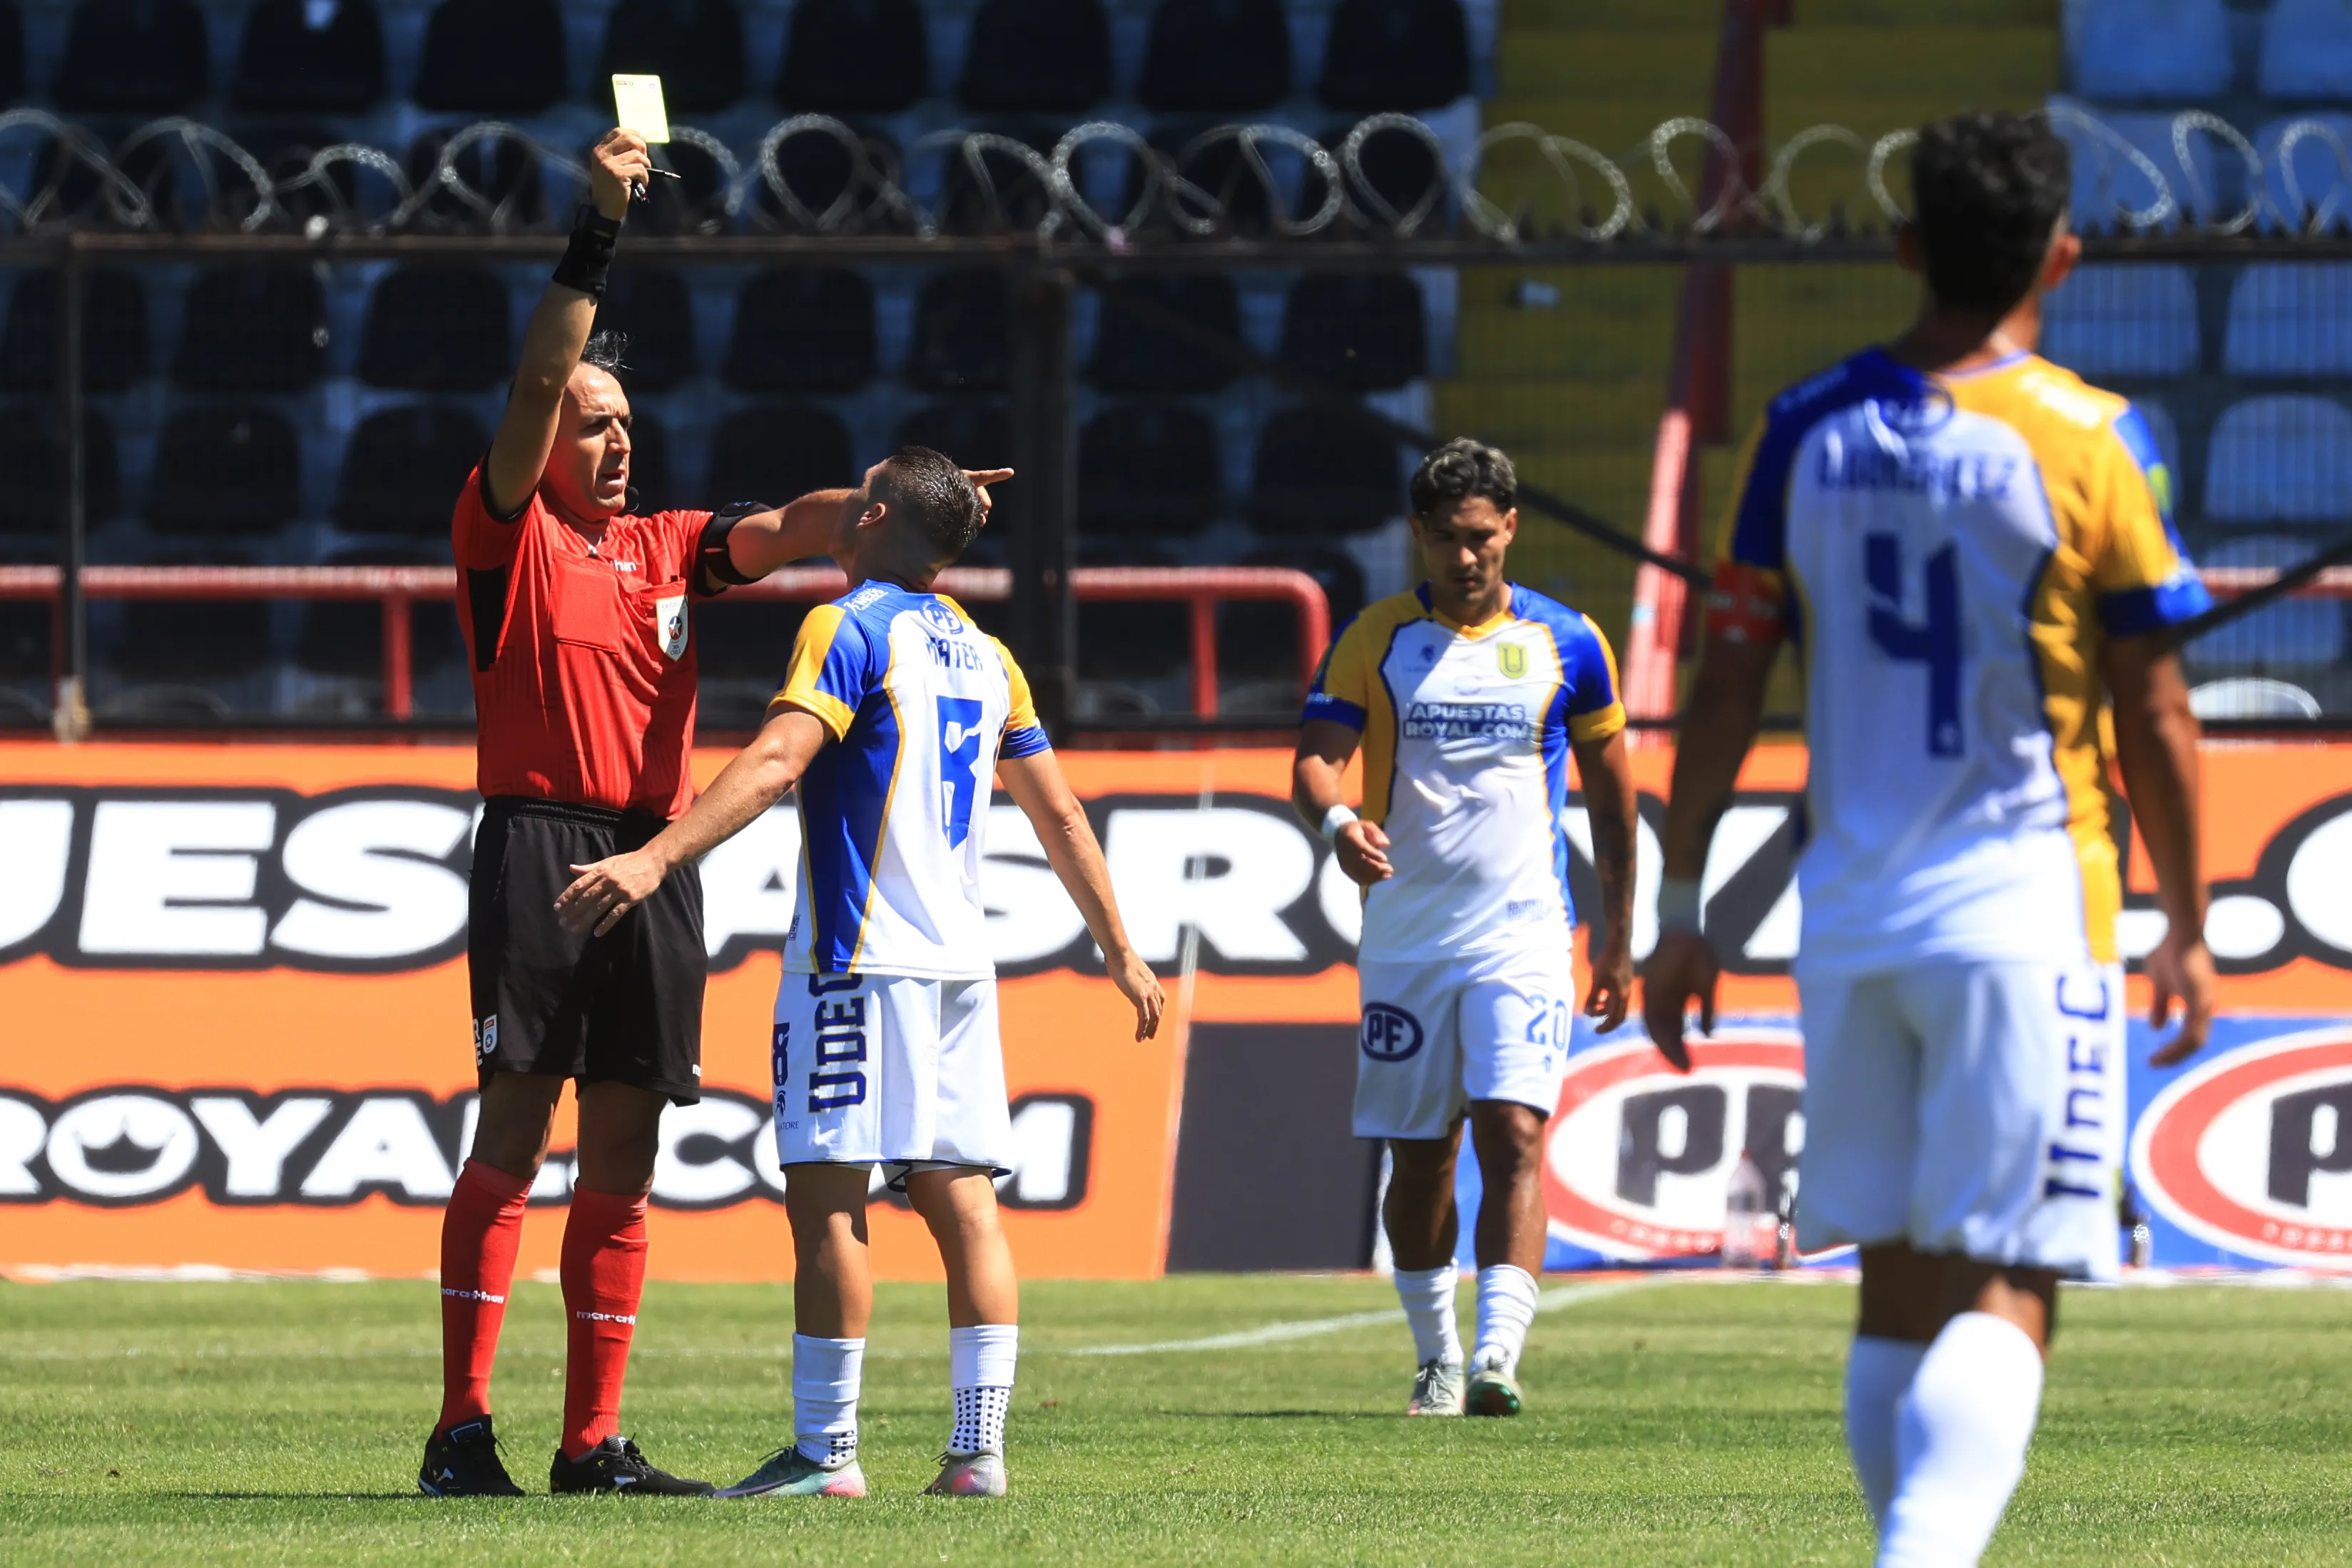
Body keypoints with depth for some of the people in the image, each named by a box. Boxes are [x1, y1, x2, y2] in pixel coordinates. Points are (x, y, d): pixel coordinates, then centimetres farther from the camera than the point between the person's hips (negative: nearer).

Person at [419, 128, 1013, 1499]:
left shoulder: (667, 548, 19)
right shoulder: (507, 538, 2)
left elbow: (782, 533, 8)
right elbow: (536, 385, -10)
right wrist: (598, 233, -14)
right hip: (540, 845, -6)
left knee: (624, 1151, 4)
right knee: (515, 1129, -10)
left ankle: (595, 1441, 6)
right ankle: (464, 1429, -11)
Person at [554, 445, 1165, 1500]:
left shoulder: (849, 629, -6)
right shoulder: (983, 655, 16)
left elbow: (775, 762, -20)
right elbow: (1059, 814, 20)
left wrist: (657, 858, -27)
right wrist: (1120, 950, 27)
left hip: (860, 952, -7)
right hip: (960, 959, 7)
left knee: (827, 1196, -6)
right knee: (963, 1202, 4)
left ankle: (825, 1451, -8)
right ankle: (980, 1448, 0)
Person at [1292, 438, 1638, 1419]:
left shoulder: (1566, 643, 4)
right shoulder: (1374, 640, 4)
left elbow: (1609, 793, 13)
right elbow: (1315, 757, -6)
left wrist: (1617, 940, 12)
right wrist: (1335, 819, -30)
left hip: (1523, 940, -2)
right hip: (1405, 940, 2)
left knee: (1512, 1137, -17)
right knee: (1418, 1160, 8)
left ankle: (1497, 1360, -25)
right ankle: (1436, 1362, 24)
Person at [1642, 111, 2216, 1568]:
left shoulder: (1810, 430, 5)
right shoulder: (2093, 442, -6)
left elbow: (1726, 687, 7)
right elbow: (2155, 714, -3)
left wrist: (1682, 905, 13)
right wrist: (2187, 928, 7)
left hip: (1850, 917, 4)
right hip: (2023, 909, -4)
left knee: (1898, 1283, 15)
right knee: (2002, 1298, -8)